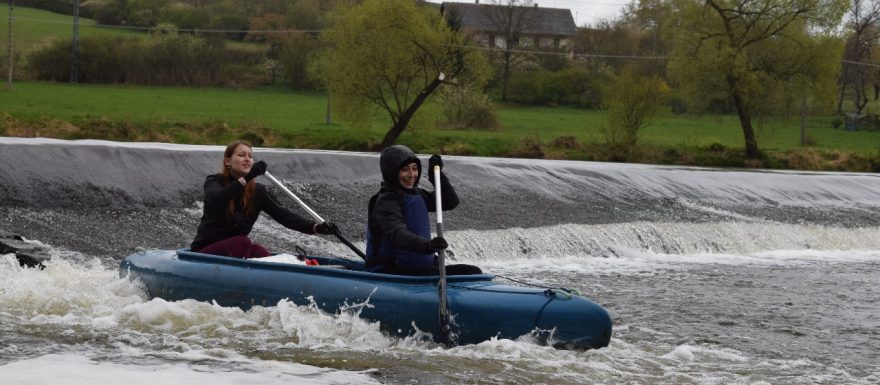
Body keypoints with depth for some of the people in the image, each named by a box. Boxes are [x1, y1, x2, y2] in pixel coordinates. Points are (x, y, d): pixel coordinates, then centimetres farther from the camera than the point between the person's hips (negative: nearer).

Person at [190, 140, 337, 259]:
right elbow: (216, 200, -28)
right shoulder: (214, 182, -3)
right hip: (205, 251, -4)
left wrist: (316, 228, -21)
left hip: (237, 251, 4)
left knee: (257, 250, -27)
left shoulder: (257, 191, 7)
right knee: (243, 243, -32)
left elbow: (282, 214, -5)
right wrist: (245, 179, -40)